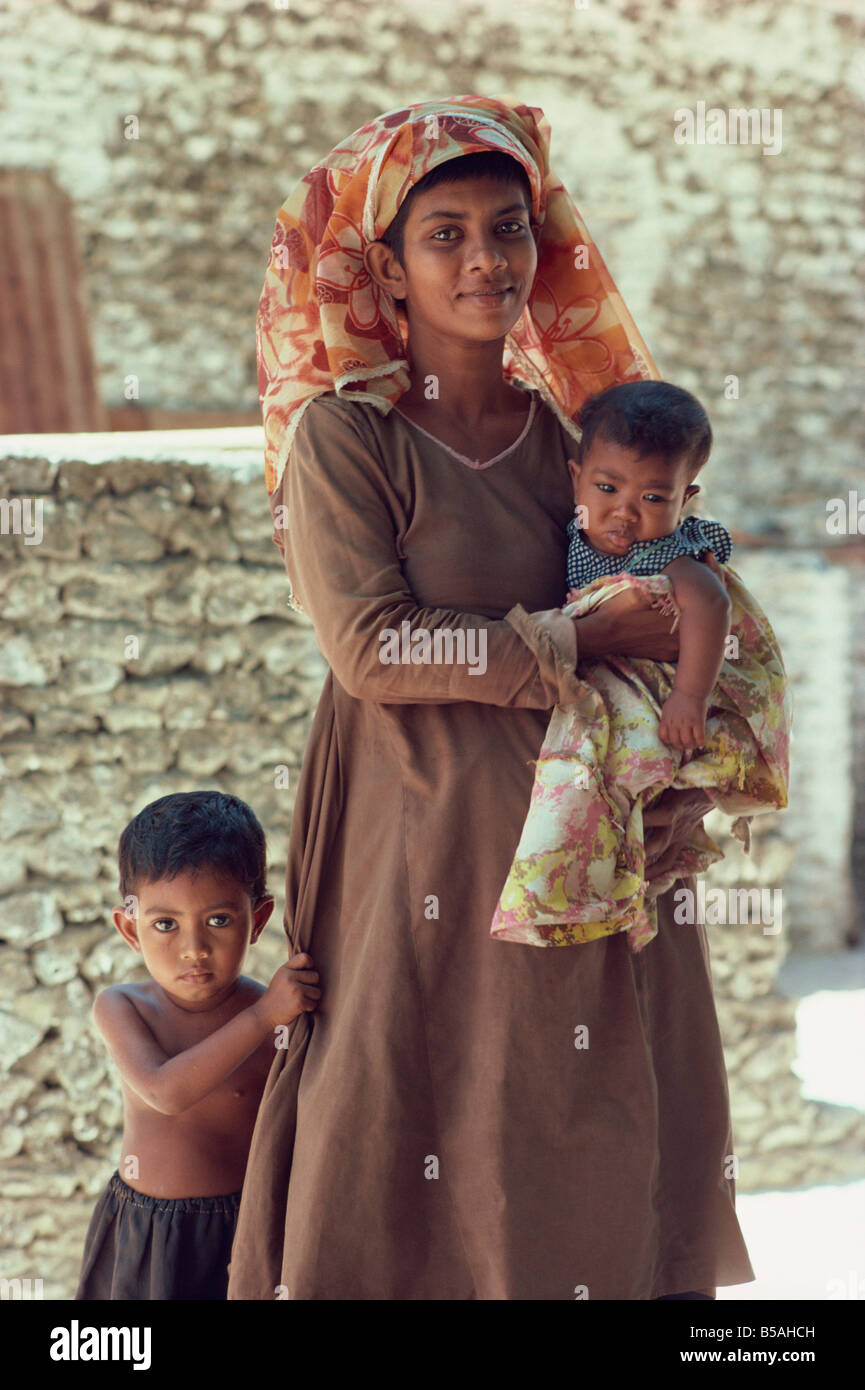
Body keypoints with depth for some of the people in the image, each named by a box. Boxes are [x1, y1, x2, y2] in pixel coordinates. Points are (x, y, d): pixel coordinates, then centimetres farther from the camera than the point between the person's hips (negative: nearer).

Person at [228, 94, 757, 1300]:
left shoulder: (569, 432, 10)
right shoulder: (344, 434, -5)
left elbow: (671, 631, 16)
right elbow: (371, 648, -14)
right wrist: (575, 642, -13)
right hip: (423, 844, -5)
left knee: (599, 1161, 5)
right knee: (423, 1166, -3)